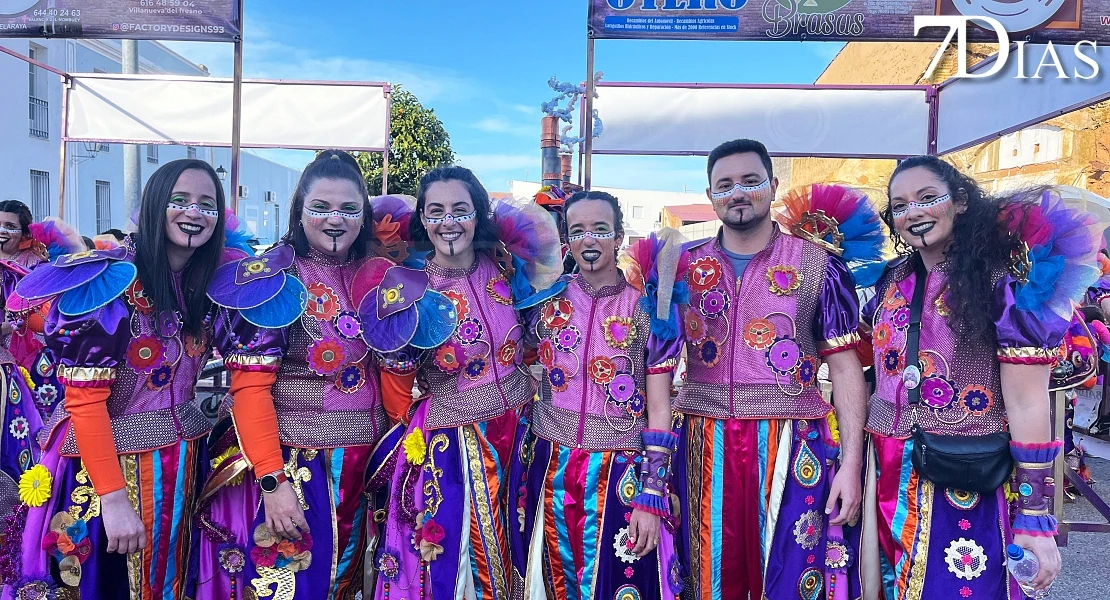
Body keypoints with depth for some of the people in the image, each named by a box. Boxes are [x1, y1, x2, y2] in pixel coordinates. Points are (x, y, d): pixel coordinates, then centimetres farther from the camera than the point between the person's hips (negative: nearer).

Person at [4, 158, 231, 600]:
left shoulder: (212, 283, 1)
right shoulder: (109, 281, -17)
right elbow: (83, 399, -19)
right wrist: (114, 496, -22)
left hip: (182, 458, 5)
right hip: (112, 460, -5)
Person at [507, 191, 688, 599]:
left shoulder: (648, 306, -6)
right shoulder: (545, 298, 1)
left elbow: (659, 408, -7)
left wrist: (651, 496, -11)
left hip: (620, 476, -2)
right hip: (550, 470, 3)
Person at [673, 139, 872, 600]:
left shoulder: (818, 264, 1)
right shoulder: (685, 266, 6)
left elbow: (844, 367, 0)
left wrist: (851, 463, -7)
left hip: (792, 448, -2)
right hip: (704, 447, 2)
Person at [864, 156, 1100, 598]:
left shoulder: (1003, 283, -11)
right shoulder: (891, 282, 4)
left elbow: (1028, 406, -13)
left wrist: (1035, 518, -13)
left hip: (965, 487, -5)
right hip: (887, 478, 5)